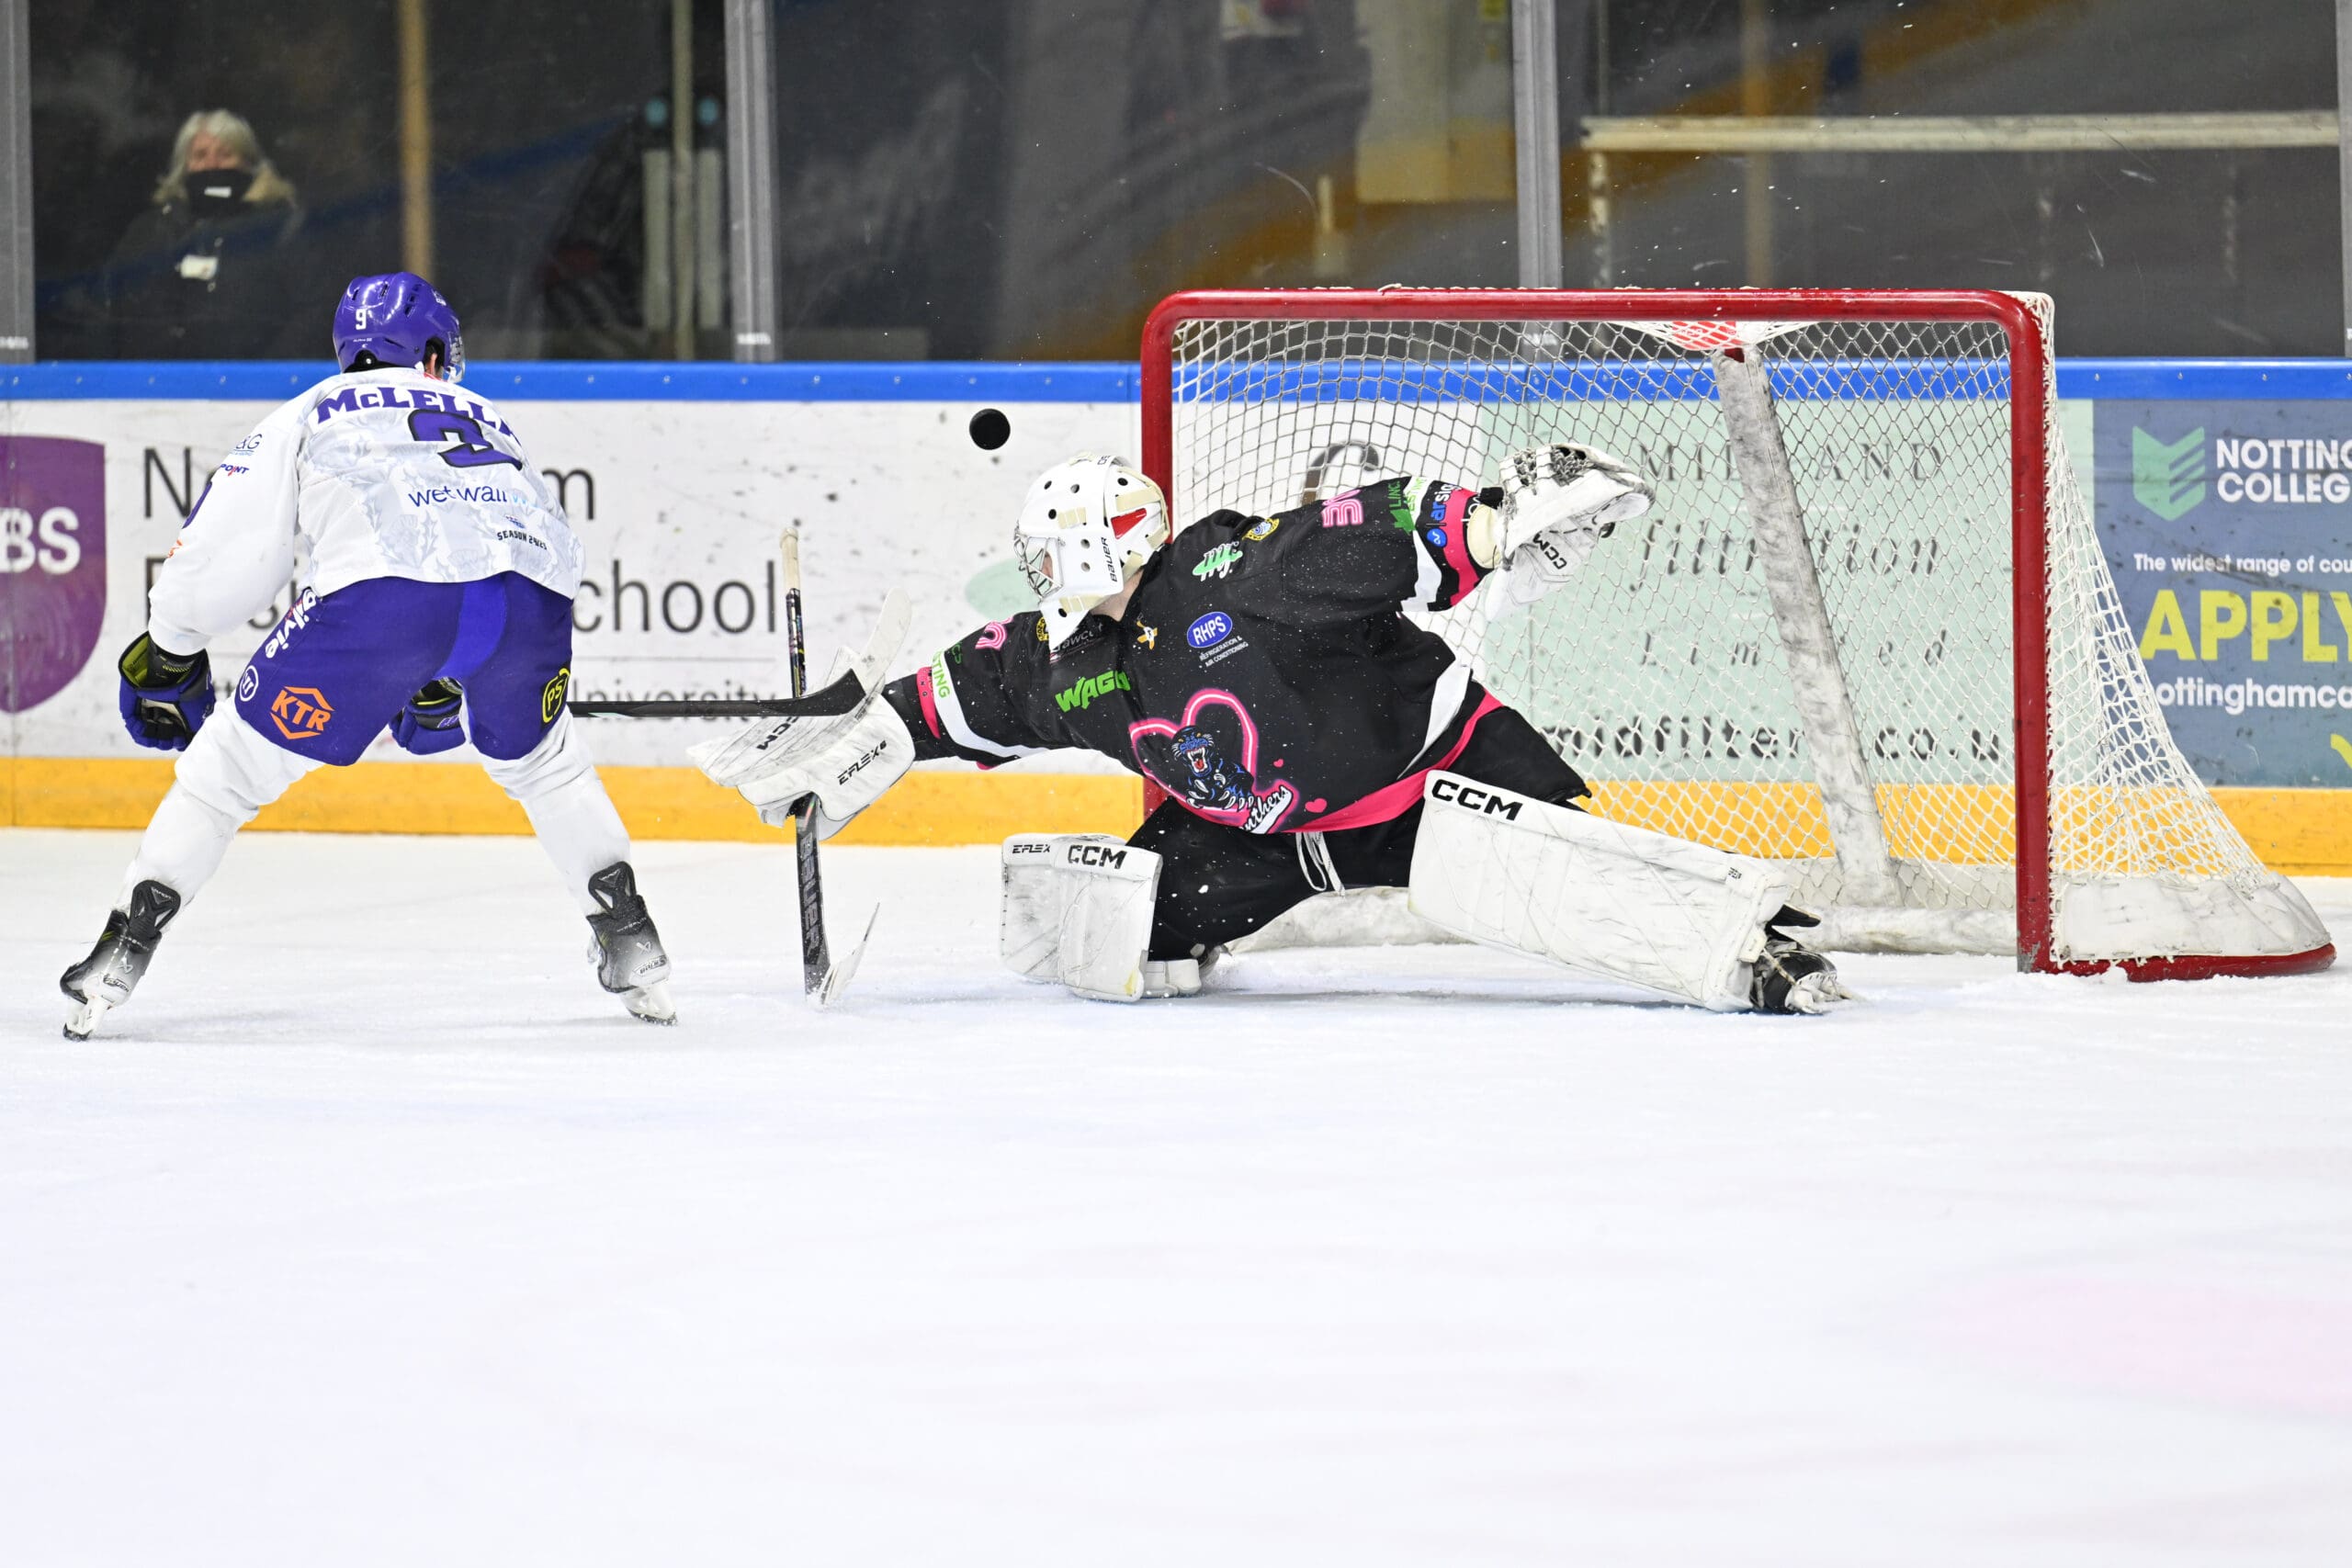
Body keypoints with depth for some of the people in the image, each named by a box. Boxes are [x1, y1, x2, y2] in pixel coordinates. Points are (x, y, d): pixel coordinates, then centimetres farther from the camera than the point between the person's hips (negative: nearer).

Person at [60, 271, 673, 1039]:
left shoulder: (309, 414, 30)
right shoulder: (484, 418, 40)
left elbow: (225, 543, 20)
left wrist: (168, 651, 35)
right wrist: (447, 688, 52)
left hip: (382, 592, -3)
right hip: (531, 596, 3)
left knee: (235, 759, 11)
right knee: (541, 759, 32)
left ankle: (128, 943, 4)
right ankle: (631, 942, 27)